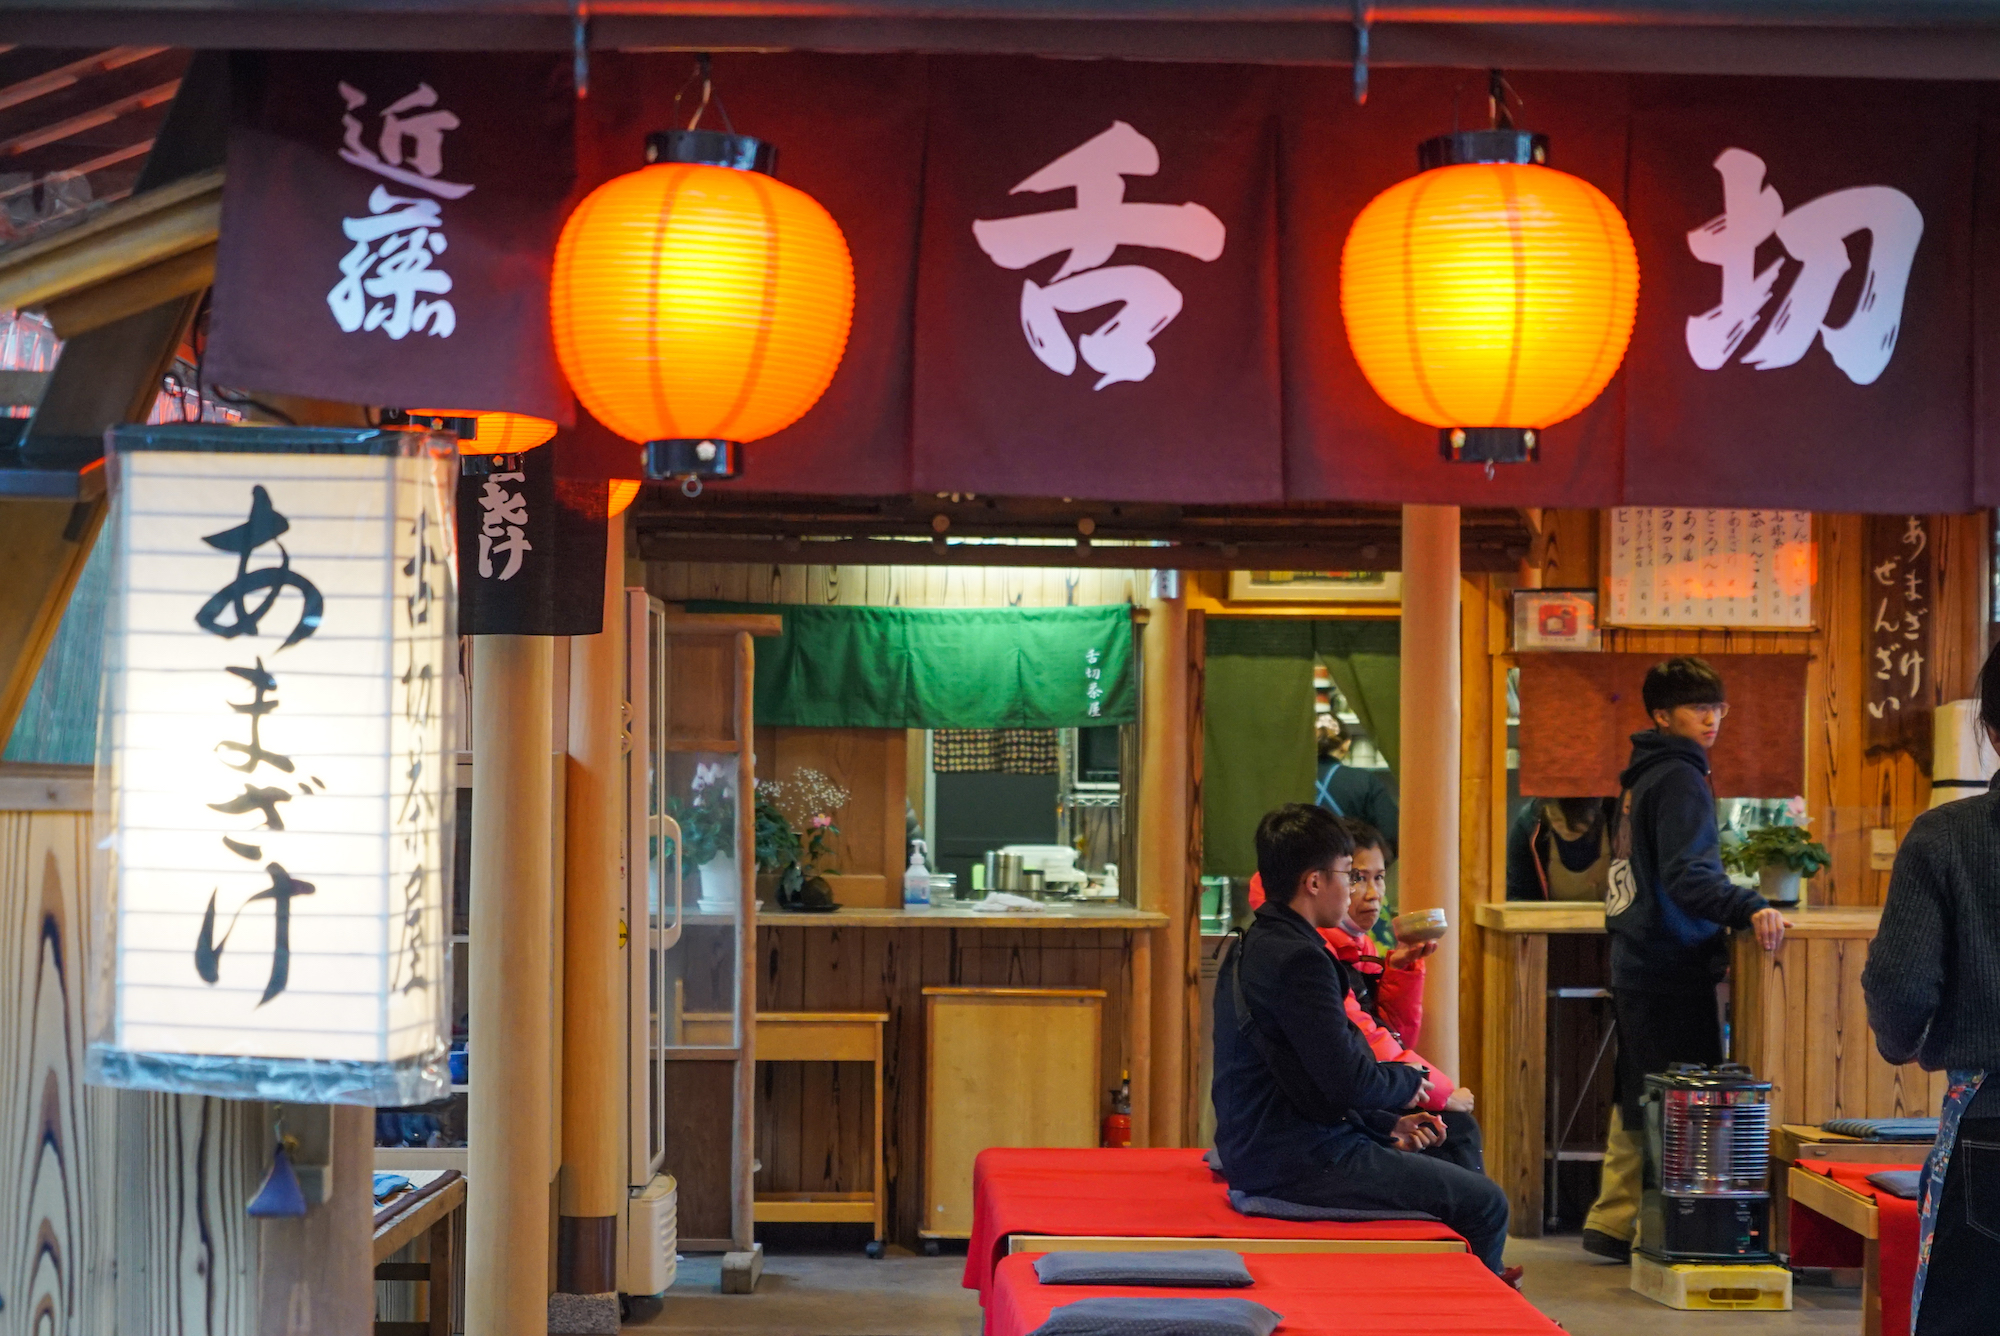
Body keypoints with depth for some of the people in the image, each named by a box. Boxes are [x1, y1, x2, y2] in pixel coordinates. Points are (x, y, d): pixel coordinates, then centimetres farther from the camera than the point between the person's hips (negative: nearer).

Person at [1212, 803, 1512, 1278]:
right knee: (1485, 1203, -7)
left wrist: (1389, 1125, 12)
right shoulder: (1298, 959, -19)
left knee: (1441, 1164, 24)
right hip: (1301, 1162, -11)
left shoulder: (1254, 949, 14)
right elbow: (1347, 1081, -23)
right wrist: (1407, 1084, -2)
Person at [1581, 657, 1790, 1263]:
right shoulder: (1678, 779, -14)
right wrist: (1749, 908, -40)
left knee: (1639, 1100, 15)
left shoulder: (1640, 778, 17)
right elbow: (1688, 873, -27)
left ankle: (1614, 1221, 19)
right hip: (1675, 967, -10)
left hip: (1636, 960, 10)